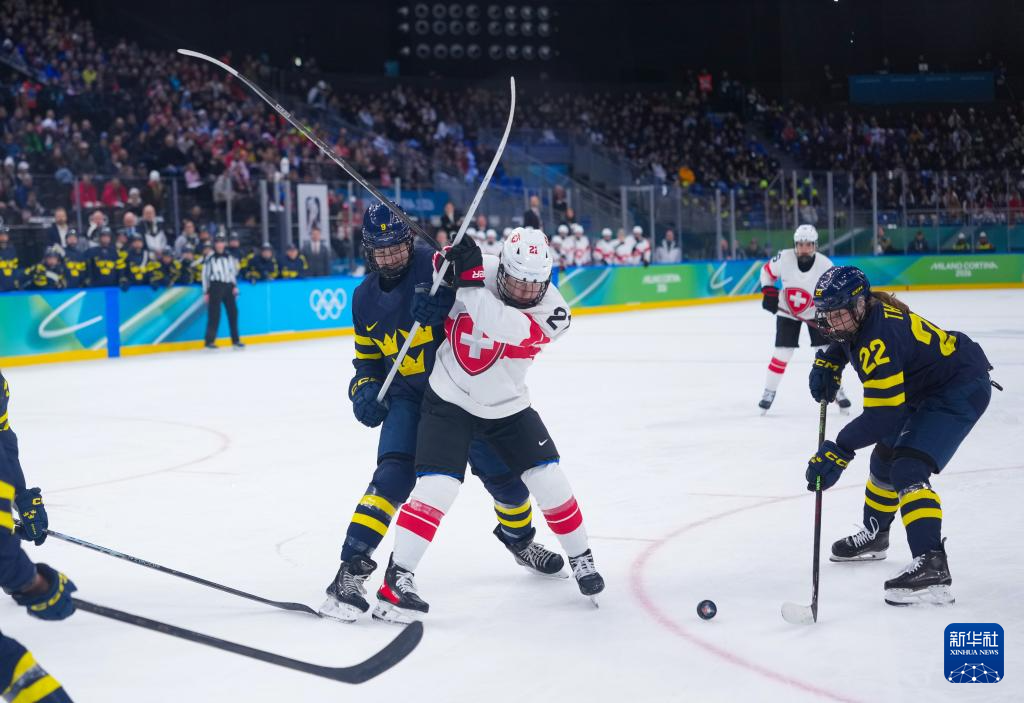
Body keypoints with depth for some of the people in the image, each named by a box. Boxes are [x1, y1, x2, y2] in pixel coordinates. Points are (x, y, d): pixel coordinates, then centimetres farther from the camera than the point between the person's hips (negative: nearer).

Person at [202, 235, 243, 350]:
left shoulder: (230, 256, 11)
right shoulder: (210, 257, -2)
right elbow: (205, 274, 0)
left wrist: (235, 286, 9)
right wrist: (205, 292, -2)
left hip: (228, 286, 5)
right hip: (215, 286, -5)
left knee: (233, 312, 3)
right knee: (214, 314, -8)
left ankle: (235, 340, 11)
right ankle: (209, 341, -4)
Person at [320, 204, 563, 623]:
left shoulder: (435, 265, -12)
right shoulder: (365, 298, 4)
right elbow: (368, 358, 14)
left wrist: (441, 301, -39)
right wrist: (365, 389, -6)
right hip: (408, 396, 1)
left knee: (501, 471, 7)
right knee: (395, 474, -20)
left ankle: (519, 539, 38)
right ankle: (353, 569, -22)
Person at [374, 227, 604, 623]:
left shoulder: (551, 312, -21)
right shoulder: (476, 268, -19)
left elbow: (500, 327, -39)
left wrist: (470, 282, -45)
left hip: (506, 407, 2)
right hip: (448, 400, -2)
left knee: (549, 481, 0)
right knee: (437, 486, -16)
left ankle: (581, 558, 24)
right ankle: (396, 580, -11)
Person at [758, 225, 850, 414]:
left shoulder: (825, 265, -23)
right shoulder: (784, 258, -22)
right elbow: (767, 271, -2)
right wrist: (768, 292, -13)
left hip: (815, 314, 0)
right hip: (787, 312, 0)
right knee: (782, 354, -5)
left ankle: (837, 390, 14)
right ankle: (769, 392, 11)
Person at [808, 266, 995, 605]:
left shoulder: (879, 340, -33)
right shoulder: (862, 315, -6)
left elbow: (883, 416, -34)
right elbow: (842, 338, 21)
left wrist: (840, 449, -32)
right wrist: (827, 363, 3)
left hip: (961, 389, -11)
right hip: (925, 388, 11)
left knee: (908, 469, -26)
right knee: (886, 456, 24)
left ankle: (932, 567, -36)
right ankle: (875, 534, 47)